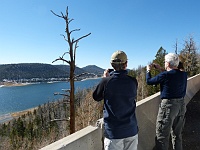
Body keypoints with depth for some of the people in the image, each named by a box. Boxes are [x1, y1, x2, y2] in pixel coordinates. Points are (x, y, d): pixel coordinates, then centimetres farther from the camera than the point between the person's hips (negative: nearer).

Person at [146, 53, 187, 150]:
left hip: (168, 105, -7)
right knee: (177, 134, 22)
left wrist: (148, 70, 12)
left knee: (162, 136, 3)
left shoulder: (164, 75, -17)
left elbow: (149, 81, -5)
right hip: (181, 105, 7)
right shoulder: (183, 74, 2)